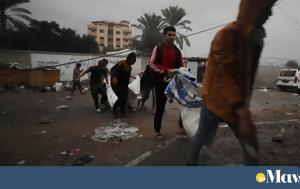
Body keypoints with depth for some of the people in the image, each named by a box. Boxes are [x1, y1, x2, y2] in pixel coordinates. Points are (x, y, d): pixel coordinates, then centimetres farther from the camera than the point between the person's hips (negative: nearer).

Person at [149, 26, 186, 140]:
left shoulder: (177, 51, 11)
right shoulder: (158, 49, -1)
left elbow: (181, 66, 14)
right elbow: (152, 64, -9)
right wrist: (166, 71, -20)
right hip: (161, 82, -4)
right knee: (160, 107, 2)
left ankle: (182, 127, 18)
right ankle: (157, 131, 17)